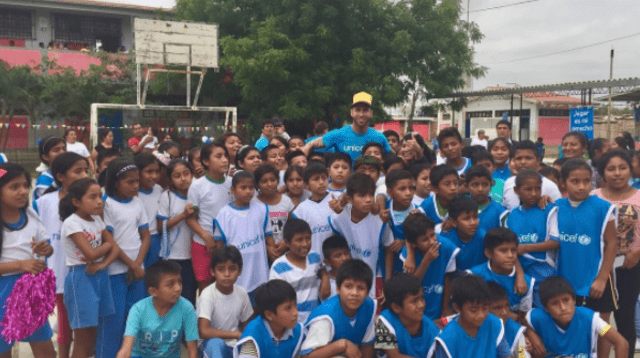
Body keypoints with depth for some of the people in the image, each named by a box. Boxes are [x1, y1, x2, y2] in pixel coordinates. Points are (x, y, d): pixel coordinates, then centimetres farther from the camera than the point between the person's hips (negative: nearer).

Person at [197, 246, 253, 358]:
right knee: (216, 343, -37)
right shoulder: (208, 294, -20)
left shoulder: (242, 293, -5)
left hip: (235, 345, 4)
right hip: (212, 345, -3)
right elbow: (204, 332, -29)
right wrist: (236, 334, -23)